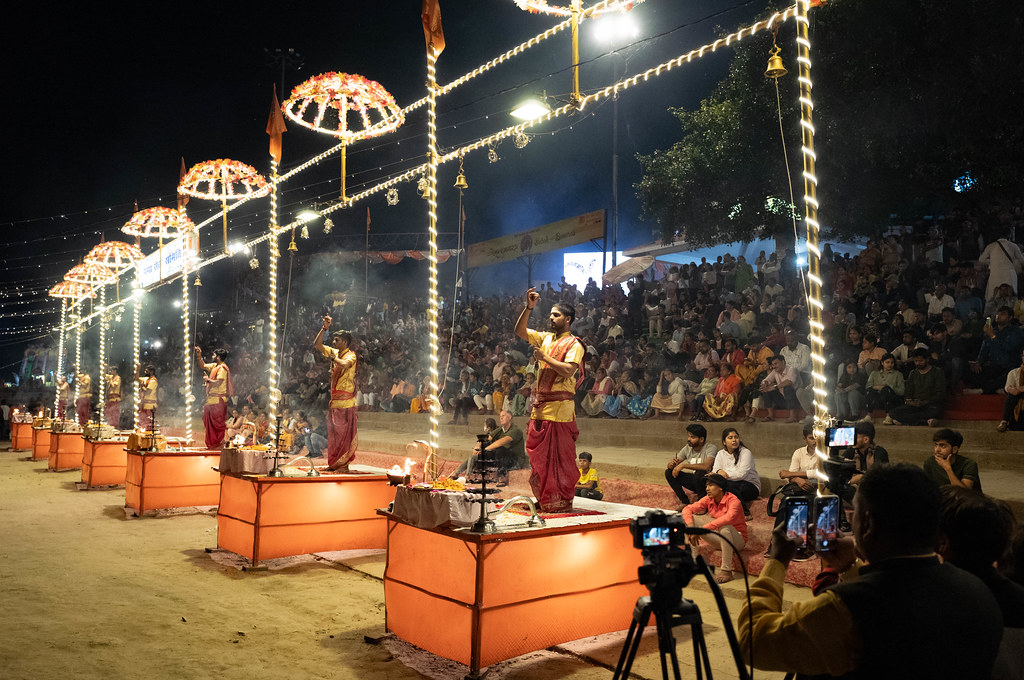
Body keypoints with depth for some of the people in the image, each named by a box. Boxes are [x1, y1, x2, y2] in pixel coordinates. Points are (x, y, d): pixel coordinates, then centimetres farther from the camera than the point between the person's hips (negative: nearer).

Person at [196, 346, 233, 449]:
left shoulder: (222, 368, -14)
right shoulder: (214, 366, 15)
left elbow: (218, 382, -23)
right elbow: (203, 366, 28)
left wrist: (208, 380, -11)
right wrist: (199, 356, 19)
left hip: (218, 400, -10)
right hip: (212, 399, 10)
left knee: (218, 422, -8)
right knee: (209, 421, 13)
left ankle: (220, 443, -5)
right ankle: (212, 443, 17)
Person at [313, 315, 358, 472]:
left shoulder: (351, 355, -7)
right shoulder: (334, 352, 14)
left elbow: (344, 364, -28)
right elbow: (317, 344, 15)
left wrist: (332, 358, -10)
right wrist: (325, 328, 6)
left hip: (346, 401, -8)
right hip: (334, 400, 8)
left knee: (345, 434, -4)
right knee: (333, 433, 10)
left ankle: (344, 465, 0)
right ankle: (334, 463, 17)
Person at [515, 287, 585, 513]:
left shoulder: (574, 345, -5)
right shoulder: (545, 338, 16)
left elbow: (568, 370, -18)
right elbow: (520, 330, 13)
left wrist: (544, 357, -14)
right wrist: (529, 307, 2)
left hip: (559, 407, -7)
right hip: (540, 405, 7)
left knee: (560, 457, -3)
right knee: (539, 456, 11)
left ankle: (563, 501, 5)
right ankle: (544, 499, 21)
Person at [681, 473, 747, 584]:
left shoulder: (733, 500, -22)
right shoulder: (708, 500, -4)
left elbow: (729, 518, -43)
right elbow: (687, 509, -7)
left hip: (737, 539, -6)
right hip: (719, 539, 6)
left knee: (724, 526, -39)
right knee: (692, 518, -9)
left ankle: (726, 571, -32)